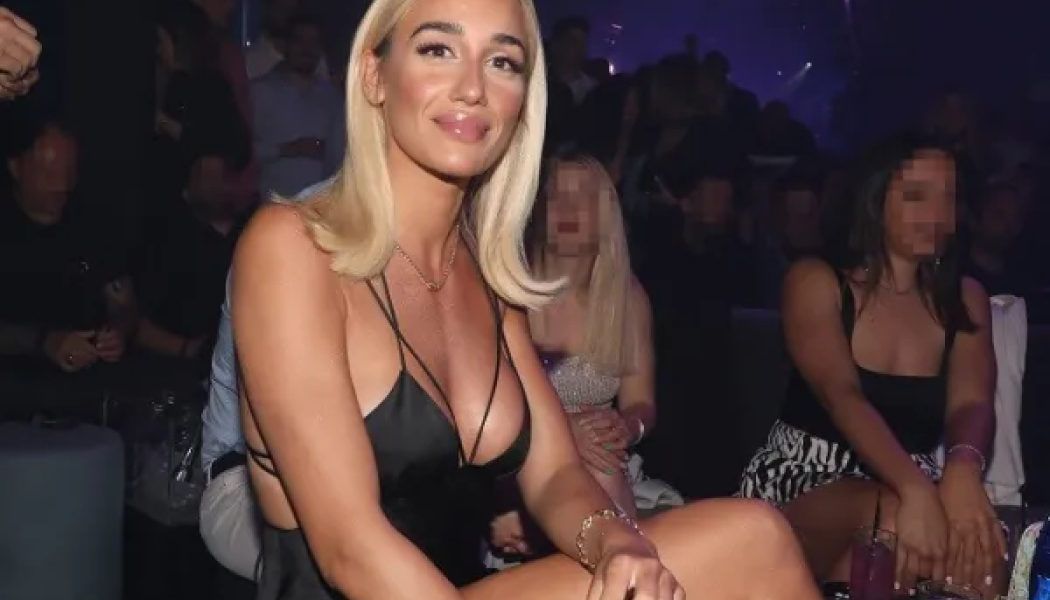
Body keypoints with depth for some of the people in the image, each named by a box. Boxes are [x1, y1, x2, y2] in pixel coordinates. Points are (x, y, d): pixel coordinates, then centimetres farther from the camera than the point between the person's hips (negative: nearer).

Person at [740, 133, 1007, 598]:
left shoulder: (965, 299, 10)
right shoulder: (816, 281, -2)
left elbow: (972, 404, -8)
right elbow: (841, 395, -19)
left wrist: (963, 470, -35)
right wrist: (915, 490, -37)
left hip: (912, 484, 3)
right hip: (805, 477, -3)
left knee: (979, 549, -31)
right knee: (893, 521, -37)